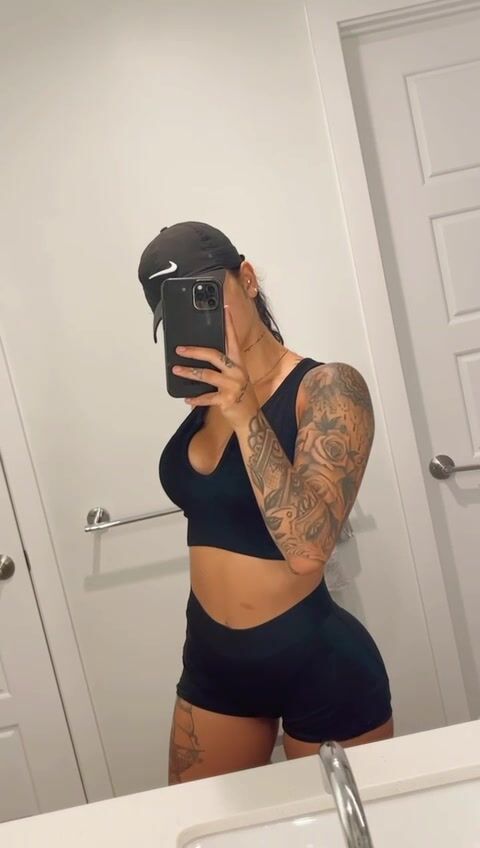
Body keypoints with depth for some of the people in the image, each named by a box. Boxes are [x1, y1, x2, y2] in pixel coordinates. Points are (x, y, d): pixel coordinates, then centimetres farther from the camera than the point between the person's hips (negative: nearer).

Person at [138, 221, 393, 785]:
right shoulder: (206, 395, 1)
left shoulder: (329, 388, -16)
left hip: (318, 660, -5)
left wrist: (245, 413, -30)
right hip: (212, 659, 6)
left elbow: (306, 548, -28)